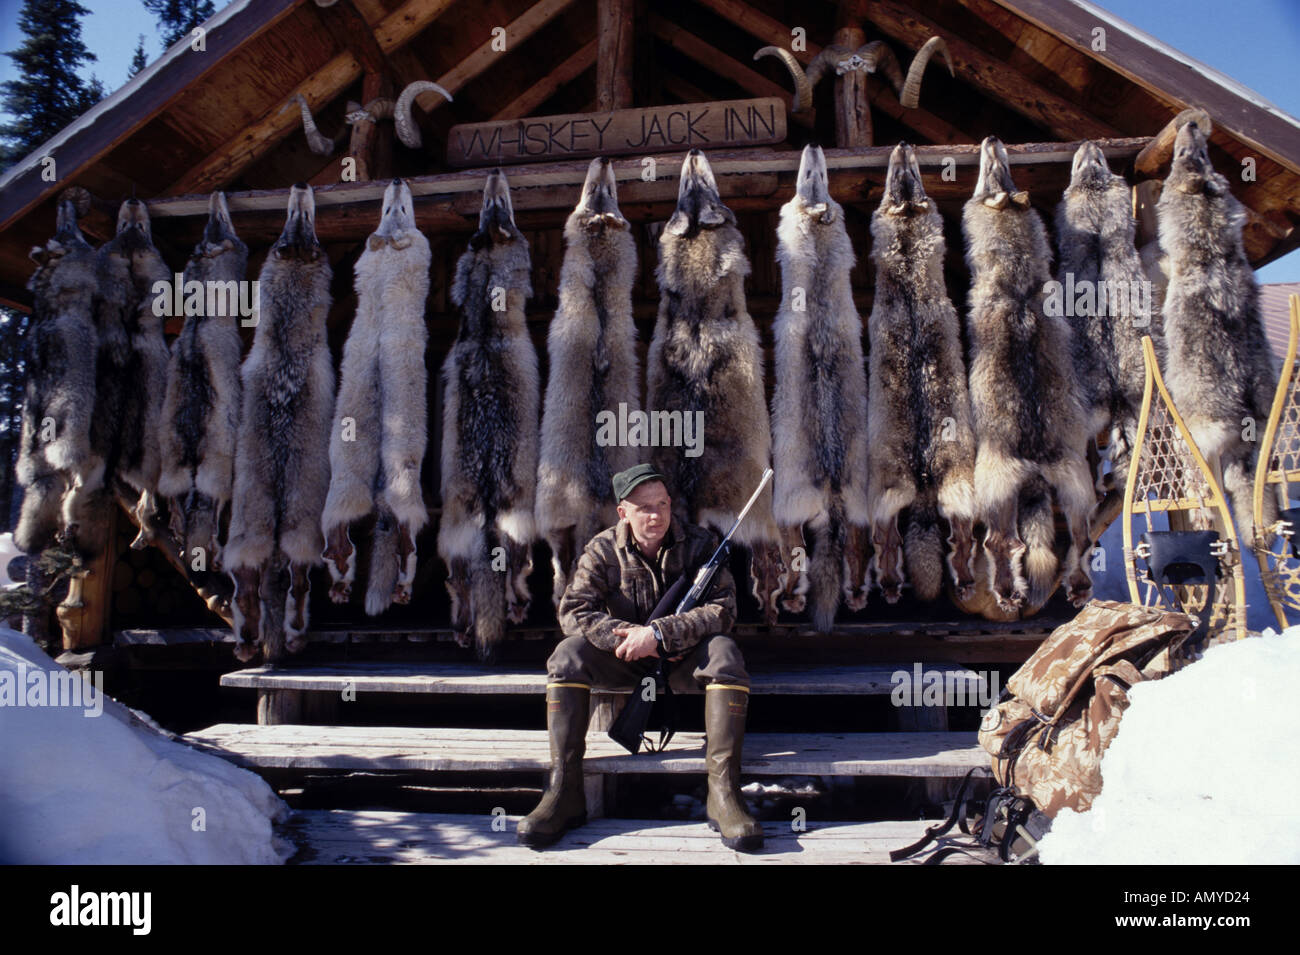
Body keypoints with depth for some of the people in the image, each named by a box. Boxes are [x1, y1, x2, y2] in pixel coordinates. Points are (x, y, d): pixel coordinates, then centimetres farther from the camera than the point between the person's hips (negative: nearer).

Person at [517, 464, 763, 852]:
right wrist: (628, 634, -28)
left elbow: (722, 609, -19)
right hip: (626, 660, 1)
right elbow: (573, 611, -14)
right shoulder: (603, 550, -6)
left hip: (684, 658, -1)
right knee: (568, 653, -24)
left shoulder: (700, 544, -9)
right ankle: (564, 791, -24)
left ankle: (724, 792, -33)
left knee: (724, 652, -32)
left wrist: (658, 634, -30)